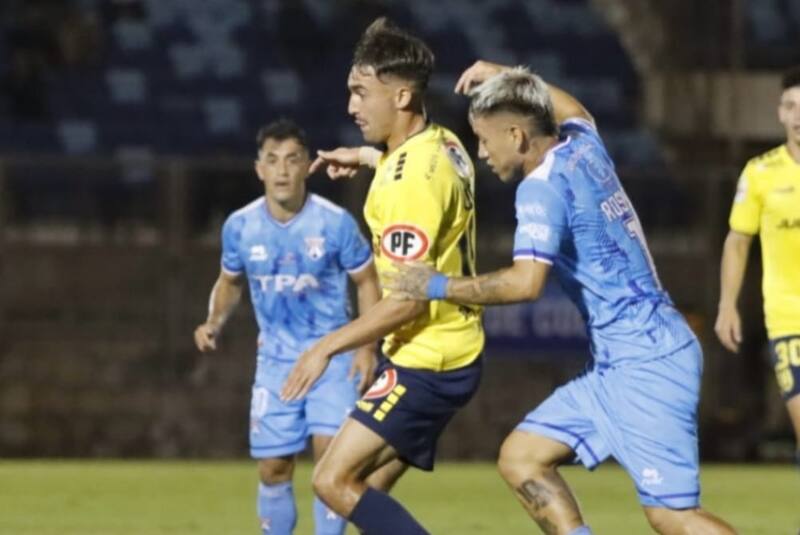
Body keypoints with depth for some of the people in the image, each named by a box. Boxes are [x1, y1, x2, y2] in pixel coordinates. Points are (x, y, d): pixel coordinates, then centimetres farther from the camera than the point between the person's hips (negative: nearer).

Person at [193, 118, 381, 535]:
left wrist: (367, 347, -11)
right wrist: (214, 323, -4)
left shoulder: (335, 222, -12)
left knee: (330, 454, -17)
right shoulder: (240, 227, -4)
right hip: (276, 361, 3)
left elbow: (366, 282, -1)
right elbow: (230, 282, 15)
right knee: (273, 468, 3)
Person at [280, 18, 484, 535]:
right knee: (362, 490, 11)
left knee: (335, 480, -12)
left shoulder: (413, 179, -22)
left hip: (428, 362, -10)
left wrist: (328, 346, -19)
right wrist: (370, 158, 33)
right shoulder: (443, 145, 6)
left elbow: (408, 301, -25)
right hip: (451, 352, 10)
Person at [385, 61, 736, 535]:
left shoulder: (543, 185, -15)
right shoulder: (583, 145, 10)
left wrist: (438, 287, -16)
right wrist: (503, 78, 43)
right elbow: (574, 111, 37)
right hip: (621, 365, 10)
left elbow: (526, 282, -28)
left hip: (645, 364, -10)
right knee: (521, 459, 8)